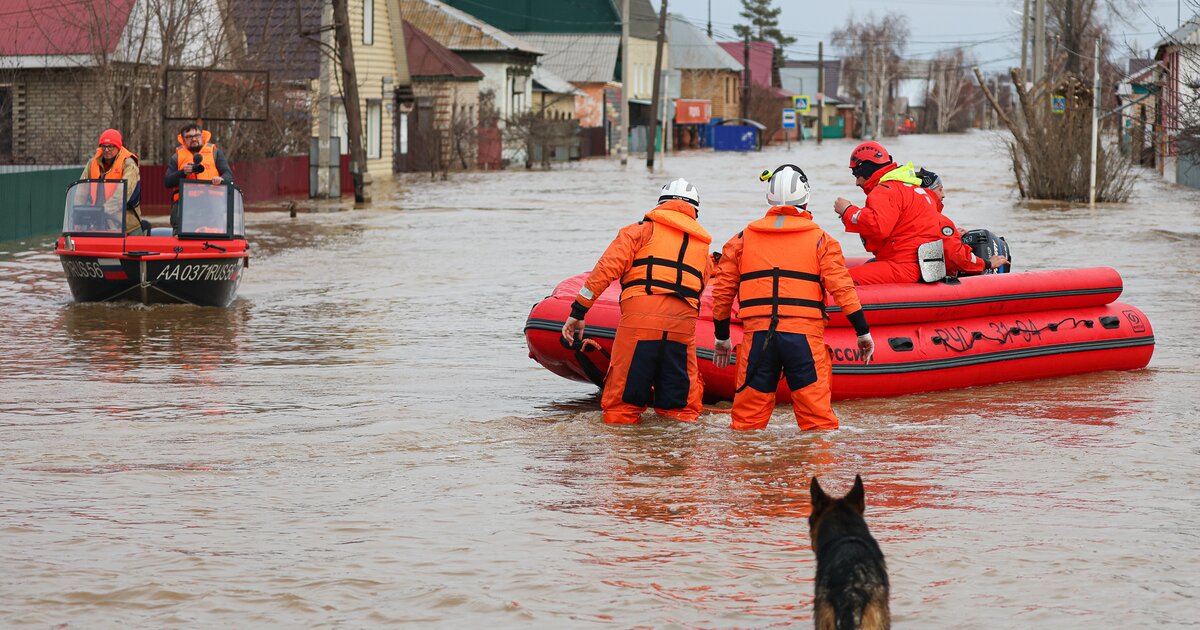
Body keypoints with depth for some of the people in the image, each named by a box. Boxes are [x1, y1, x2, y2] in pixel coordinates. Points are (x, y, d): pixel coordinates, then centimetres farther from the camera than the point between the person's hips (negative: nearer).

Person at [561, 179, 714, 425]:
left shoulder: (642, 230, 13)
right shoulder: (703, 243, 25)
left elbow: (607, 268, 1)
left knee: (621, 407, 2)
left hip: (638, 321, -3)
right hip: (683, 327, 3)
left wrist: (578, 312, 2)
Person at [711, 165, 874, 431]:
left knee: (747, 422, 6)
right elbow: (841, 287, -1)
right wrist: (863, 331, 6)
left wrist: (722, 336, 25)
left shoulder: (742, 239, 13)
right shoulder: (821, 239, 7)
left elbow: (722, 290, 15)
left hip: (756, 335, 2)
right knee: (818, 418, -2)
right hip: (805, 335, -2)